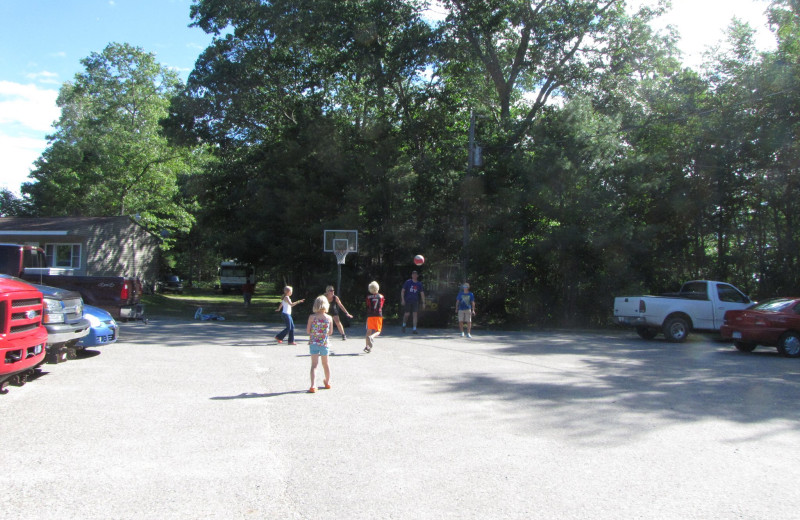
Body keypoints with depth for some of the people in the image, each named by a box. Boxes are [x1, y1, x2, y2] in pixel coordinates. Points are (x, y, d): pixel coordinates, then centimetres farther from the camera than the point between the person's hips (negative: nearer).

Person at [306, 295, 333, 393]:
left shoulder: (312, 317, -9)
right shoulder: (329, 318, -6)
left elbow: (308, 331, -6)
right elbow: (330, 332, 0)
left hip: (313, 343, -1)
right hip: (324, 343, 1)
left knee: (314, 364, 0)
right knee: (325, 364, 19)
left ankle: (313, 386, -12)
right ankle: (327, 382, 38)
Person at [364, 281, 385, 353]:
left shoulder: (368, 297, 1)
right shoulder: (381, 296, 5)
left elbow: (367, 307, 5)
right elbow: (381, 306, 13)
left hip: (370, 316, 0)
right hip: (379, 315, 0)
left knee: (369, 331, 11)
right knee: (378, 331, 6)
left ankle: (367, 346, 4)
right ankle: (372, 337, -27)